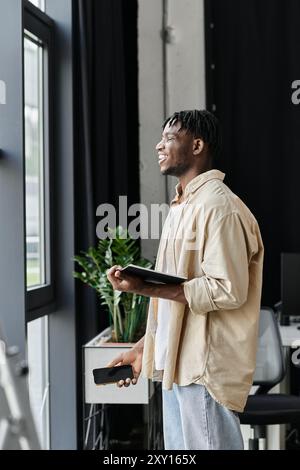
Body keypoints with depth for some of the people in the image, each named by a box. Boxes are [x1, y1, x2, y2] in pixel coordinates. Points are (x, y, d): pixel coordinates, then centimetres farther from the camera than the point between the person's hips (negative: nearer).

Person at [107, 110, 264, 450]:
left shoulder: (218, 206, -15)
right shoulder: (182, 205, 15)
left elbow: (228, 290, -23)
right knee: (179, 448, 16)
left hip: (206, 364, -9)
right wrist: (144, 348, 14)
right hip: (176, 360, 9)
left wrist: (145, 288, -24)